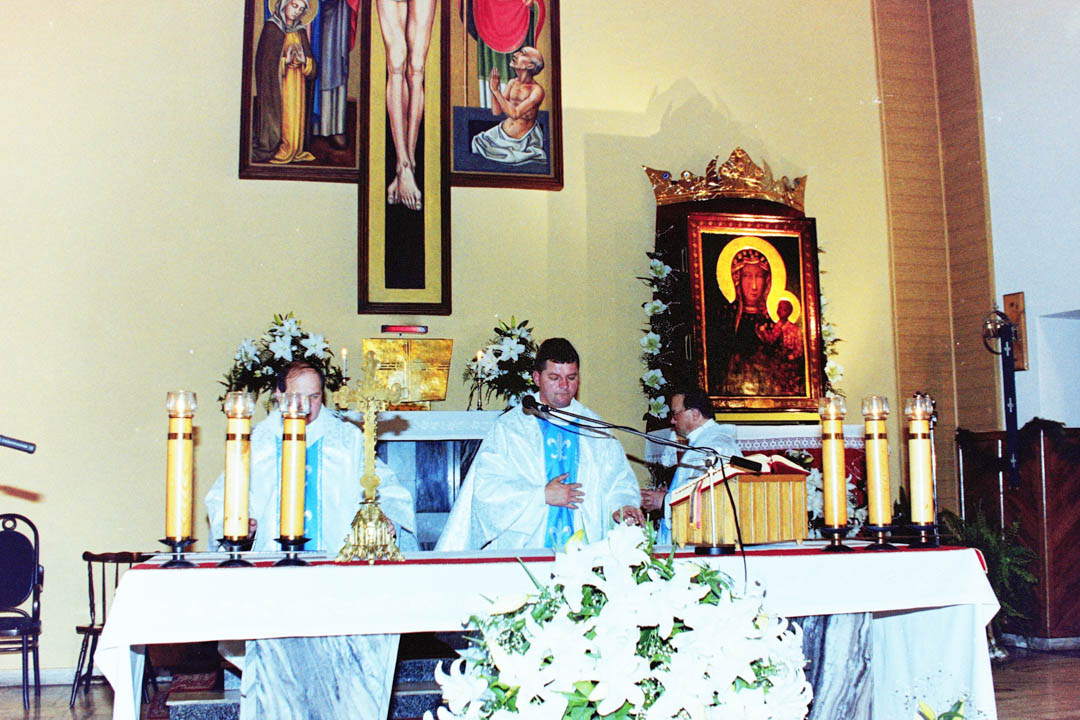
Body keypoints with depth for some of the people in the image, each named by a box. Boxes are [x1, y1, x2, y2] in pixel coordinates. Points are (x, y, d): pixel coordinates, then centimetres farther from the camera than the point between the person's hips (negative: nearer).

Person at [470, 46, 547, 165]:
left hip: (521, 142, -6)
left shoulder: (537, 90, -20)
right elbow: (496, 112, -2)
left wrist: (496, 90, -27)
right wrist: (492, 88, -15)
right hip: (501, 133, 6)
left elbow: (515, 114, -29)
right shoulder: (512, 83, 0)